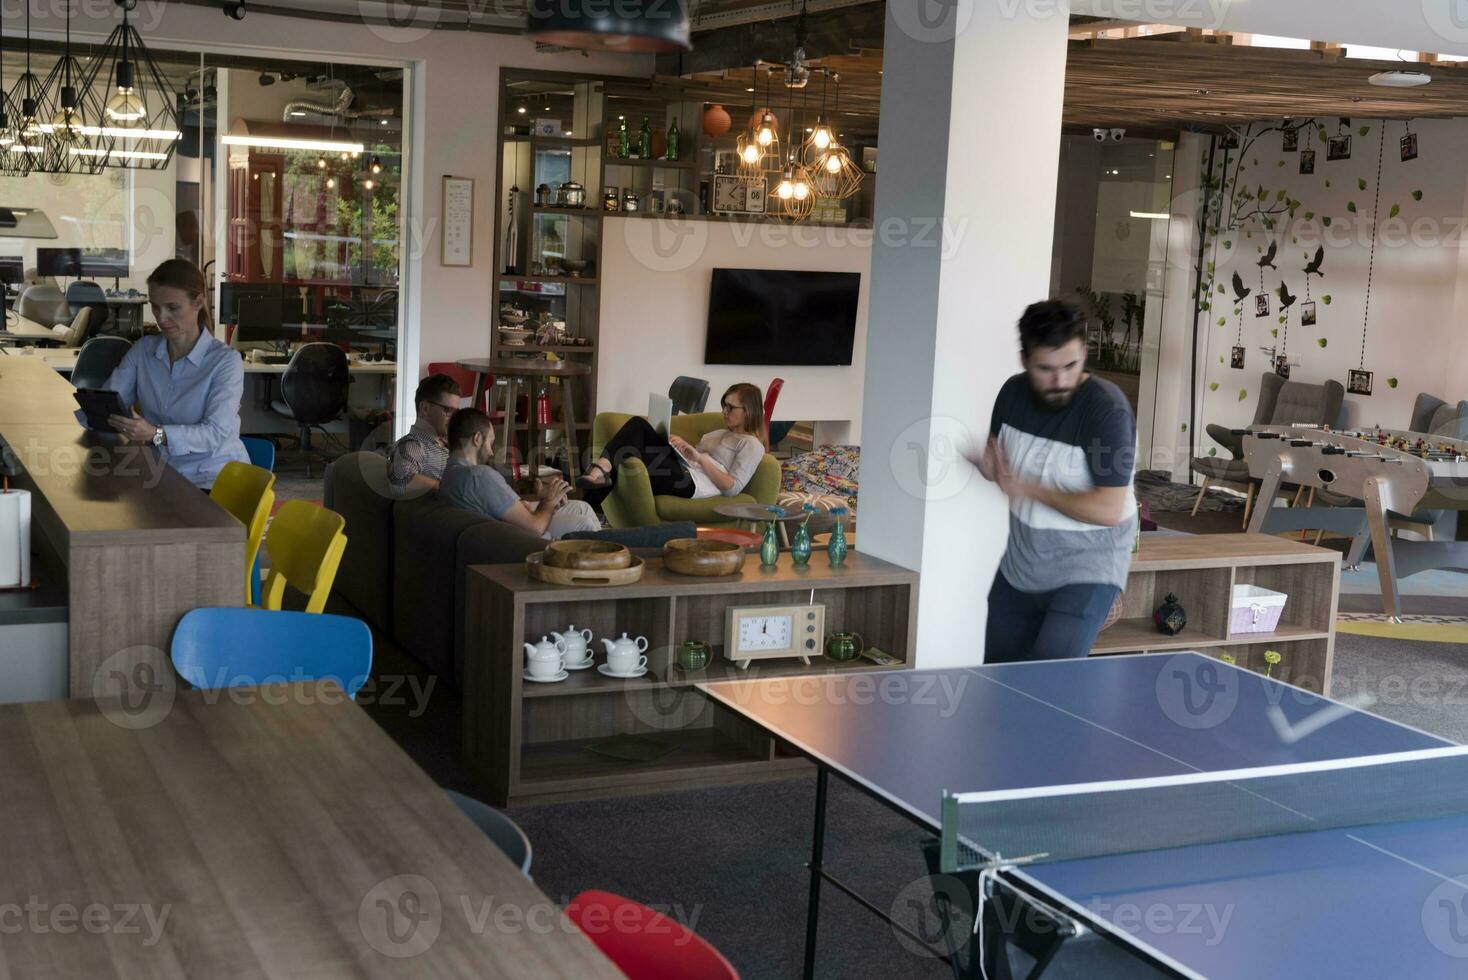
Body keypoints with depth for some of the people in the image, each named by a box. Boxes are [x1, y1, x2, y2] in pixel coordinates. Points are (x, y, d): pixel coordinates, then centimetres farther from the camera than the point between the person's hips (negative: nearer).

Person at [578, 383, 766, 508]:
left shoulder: (752, 445, 8)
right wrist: (682, 444, 3)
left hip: (691, 482, -8)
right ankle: (601, 472, -27)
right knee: (638, 424, -12)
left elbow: (733, 488, -7)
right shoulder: (719, 434, 34)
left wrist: (700, 458, -12)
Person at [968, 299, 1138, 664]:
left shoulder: (1107, 410, -22)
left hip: (1086, 569, -7)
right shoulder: (1013, 392, -2)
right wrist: (988, 465, -10)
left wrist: (1029, 489, -22)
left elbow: (1109, 510, -27)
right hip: (1019, 565, 7)